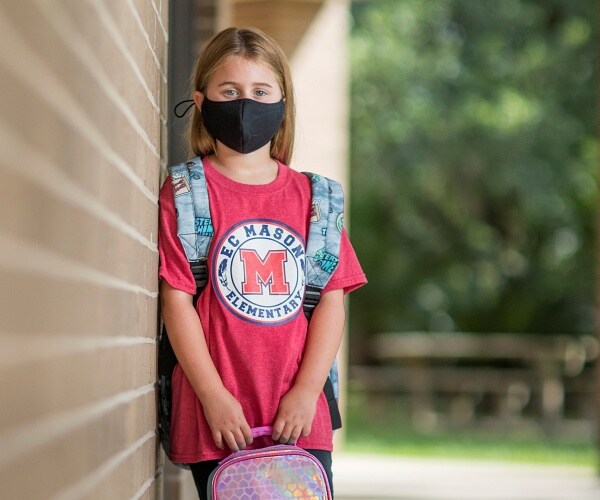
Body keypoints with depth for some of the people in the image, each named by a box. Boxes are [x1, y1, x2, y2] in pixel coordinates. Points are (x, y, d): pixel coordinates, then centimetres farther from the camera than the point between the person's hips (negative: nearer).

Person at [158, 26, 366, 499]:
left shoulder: (311, 196, 11)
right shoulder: (183, 194, 2)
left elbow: (332, 300, 6)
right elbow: (177, 300, -4)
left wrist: (307, 392, -5)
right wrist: (213, 397, -11)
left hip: (300, 418, 3)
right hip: (218, 420, -3)